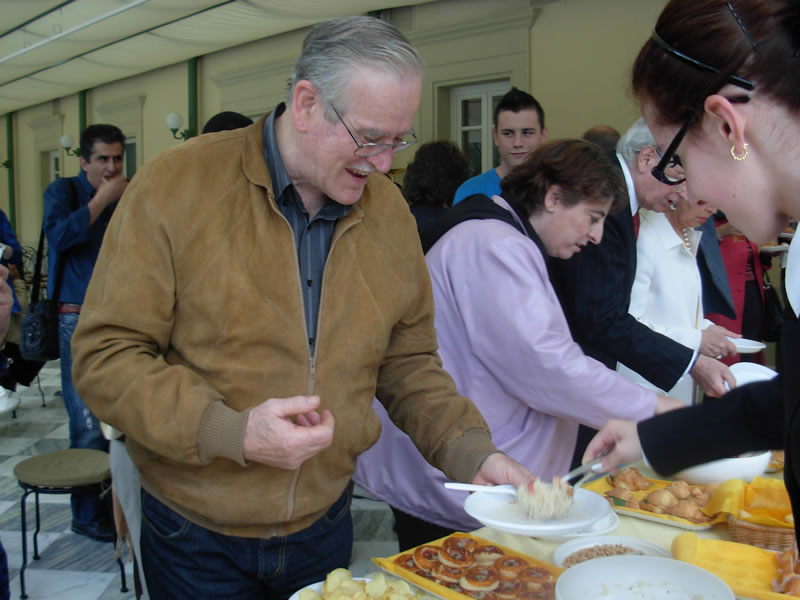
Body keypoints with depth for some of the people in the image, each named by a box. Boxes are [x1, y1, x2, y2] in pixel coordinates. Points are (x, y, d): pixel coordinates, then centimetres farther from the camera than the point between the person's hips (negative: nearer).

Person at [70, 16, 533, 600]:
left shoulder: (390, 212, -1)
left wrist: (471, 449, -7)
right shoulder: (176, 186, -15)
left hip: (325, 525, 4)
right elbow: (104, 356, -14)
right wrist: (229, 432, -26)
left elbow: (409, 363, 7)